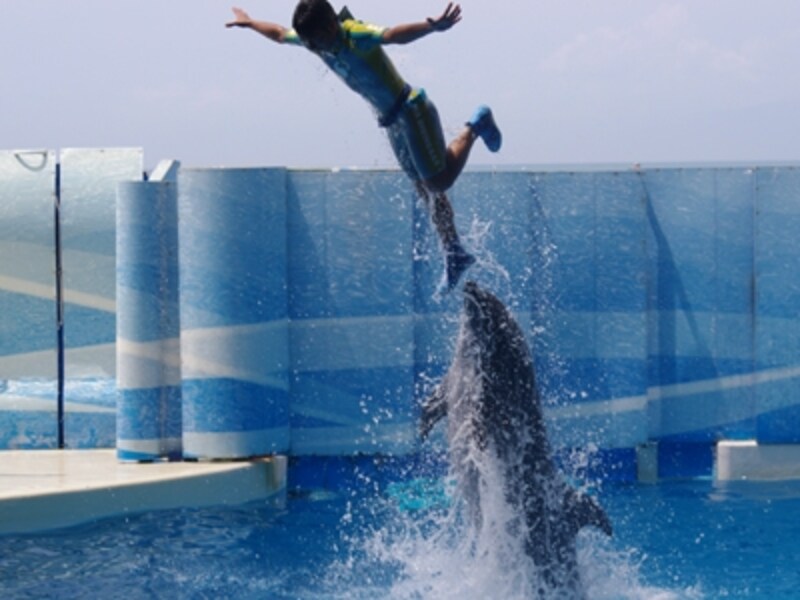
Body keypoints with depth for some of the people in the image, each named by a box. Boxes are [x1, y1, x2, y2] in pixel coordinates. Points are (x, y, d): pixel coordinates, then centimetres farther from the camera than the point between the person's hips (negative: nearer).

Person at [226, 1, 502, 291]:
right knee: (425, 188, 13)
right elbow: (280, 33, 18)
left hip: (412, 112, -8)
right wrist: (250, 23, 35)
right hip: (391, 120, 8)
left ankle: (474, 127, 14)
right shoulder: (313, 38, -4)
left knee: (439, 181, -7)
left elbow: (393, 35, -50)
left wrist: (433, 26, -67)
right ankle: (455, 255, 21)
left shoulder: (355, 36, -30)